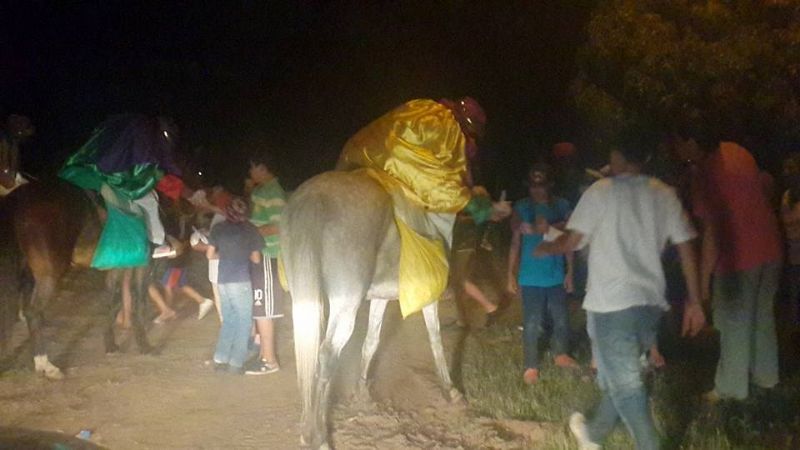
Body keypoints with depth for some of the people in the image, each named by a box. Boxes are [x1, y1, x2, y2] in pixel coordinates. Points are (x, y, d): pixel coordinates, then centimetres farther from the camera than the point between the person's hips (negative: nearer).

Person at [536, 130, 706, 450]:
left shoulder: (600, 192, -5)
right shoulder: (665, 195, 7)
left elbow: (570, 243, -4)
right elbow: (687, 249, 4)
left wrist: (544, 249, 17)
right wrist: (694, 302, 9)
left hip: (611, 303, -6)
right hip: (651, 302, 6)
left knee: (625, 385, -2)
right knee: (621, 376, 20)